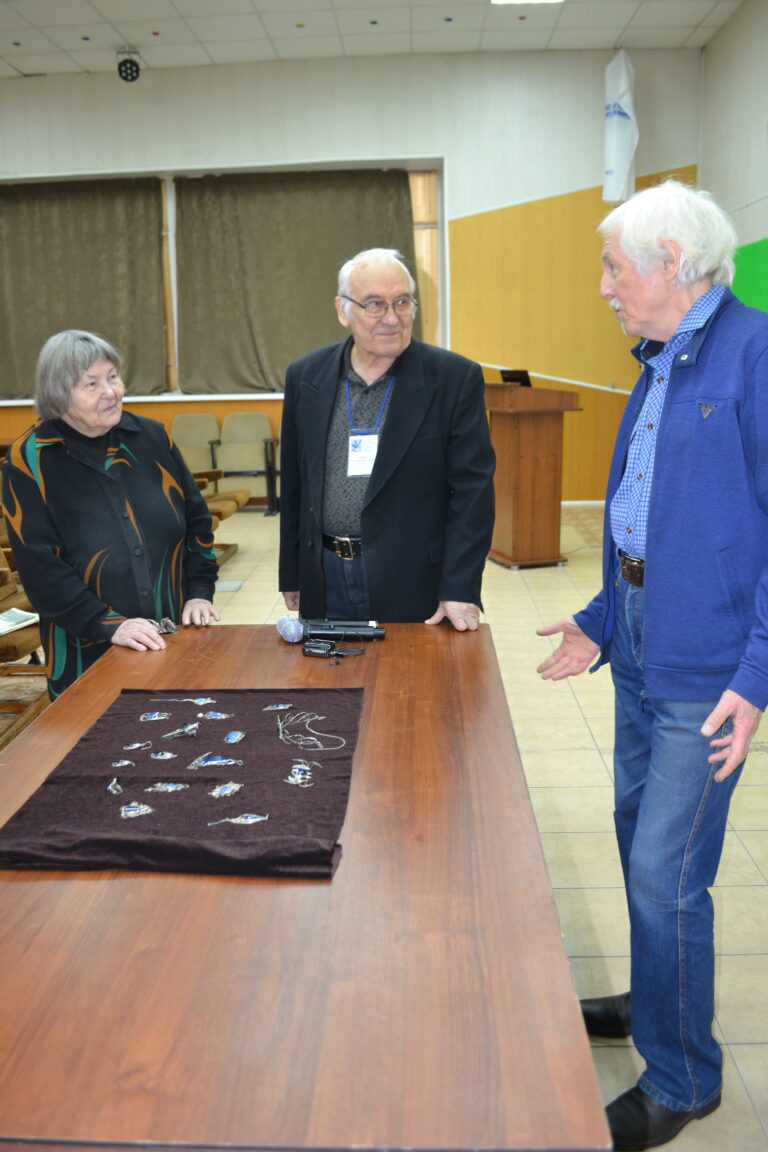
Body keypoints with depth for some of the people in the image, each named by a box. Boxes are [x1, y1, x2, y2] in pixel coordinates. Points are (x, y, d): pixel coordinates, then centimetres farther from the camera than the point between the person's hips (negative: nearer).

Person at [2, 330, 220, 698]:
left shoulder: (151, 437, 2)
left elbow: (196, 519, 10)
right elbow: (38, 564, -12)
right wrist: (109, 625, -19)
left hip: (176, 638, 3)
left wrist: (199, 592, -1)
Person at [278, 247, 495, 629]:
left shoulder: (455, 378, -6)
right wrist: (291, 575, 10)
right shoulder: (305, 377, 5)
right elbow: (292, 485, 10)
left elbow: (472, 488, -8)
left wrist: (460, 590, -14)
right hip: (325, 580, 3)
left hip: (413, 583, -3)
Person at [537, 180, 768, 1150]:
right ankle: (655, 1000, 43)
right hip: (641, 644, 9)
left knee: (667, 872, 0)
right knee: (639, 834, 20)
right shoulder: (660, 366, 12)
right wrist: (602, 620, 16)